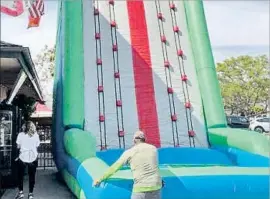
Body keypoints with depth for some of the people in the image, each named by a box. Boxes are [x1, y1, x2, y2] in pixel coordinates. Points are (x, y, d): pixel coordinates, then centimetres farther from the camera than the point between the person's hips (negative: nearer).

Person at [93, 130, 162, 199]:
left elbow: (114, 168, 4)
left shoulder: (130, 152, -1)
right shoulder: (153, 148, 8)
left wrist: (99, 180, 14)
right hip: (155, 186, 4)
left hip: (141, 188, -3)